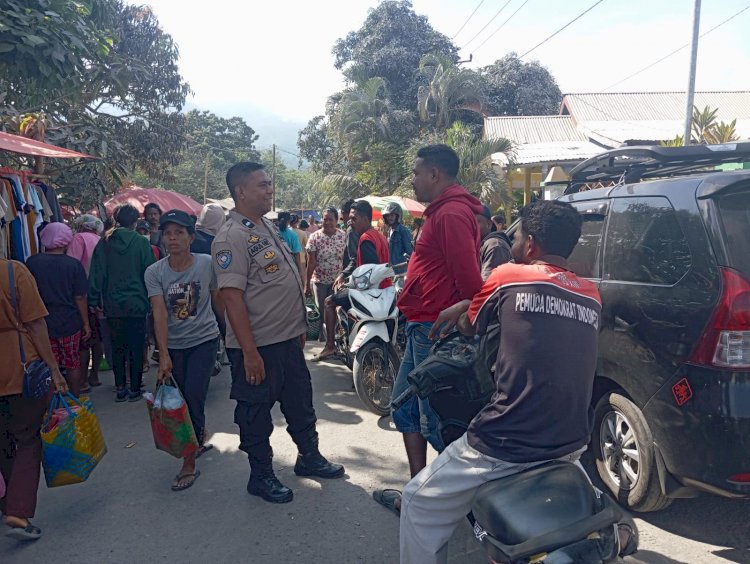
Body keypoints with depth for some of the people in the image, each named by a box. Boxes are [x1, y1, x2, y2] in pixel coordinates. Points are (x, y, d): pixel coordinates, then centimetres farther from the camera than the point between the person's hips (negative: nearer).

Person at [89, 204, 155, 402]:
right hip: (136, 304, -3)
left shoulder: (104, 242, 1)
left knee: (117, 347, 13)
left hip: (112, 305, 3)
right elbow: (149, 272, -4)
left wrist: (94, 300, 5)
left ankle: (120, 388, 16)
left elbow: (97, 272, 1)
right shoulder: (141, 242, -7)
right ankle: (134, 389, 10)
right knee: (136, 347, 6)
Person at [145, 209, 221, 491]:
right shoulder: (154, 272, -8)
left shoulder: (207, 264, -11)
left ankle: (189, 465, 4)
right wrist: (164, 355, -20)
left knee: (193, 397, -9)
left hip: (204, 340, -2)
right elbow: (159, 314, -15)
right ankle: (201, 439, 40)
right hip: (174, 345, 2)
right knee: (186, 398, 12)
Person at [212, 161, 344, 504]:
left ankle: (309, 457, 38)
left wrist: (298, 327, 19)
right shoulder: (232, 237, -18)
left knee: (301, 403, 20)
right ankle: (261, 476, 25)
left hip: (288, 339, 9)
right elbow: (231, 296, -23)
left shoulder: (268, 227, 11)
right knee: (256, 414, 9)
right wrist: (249, 352, -24)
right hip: (257, 347, -9)